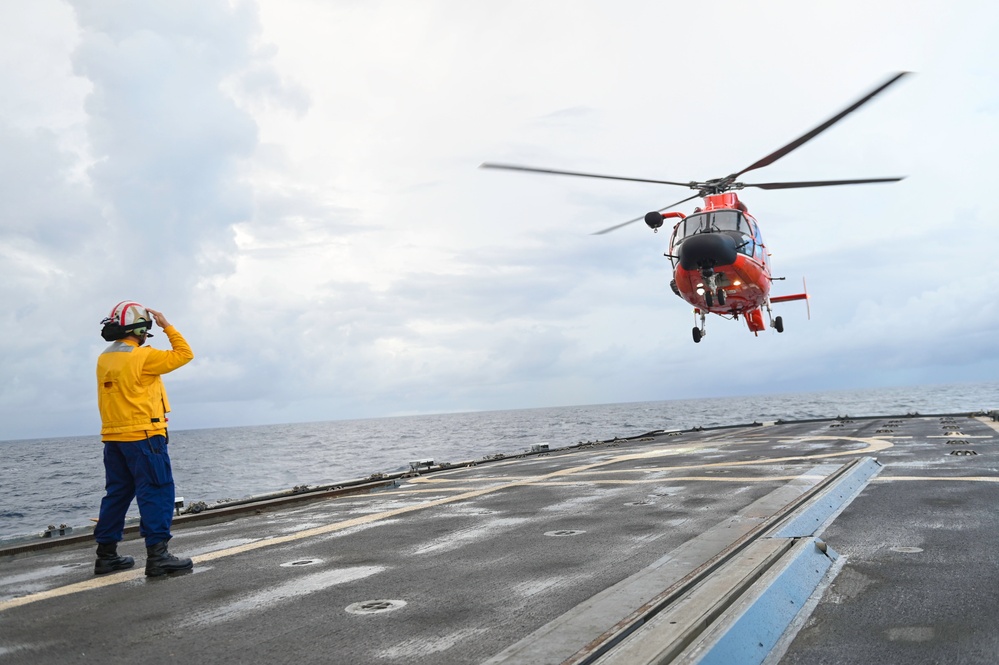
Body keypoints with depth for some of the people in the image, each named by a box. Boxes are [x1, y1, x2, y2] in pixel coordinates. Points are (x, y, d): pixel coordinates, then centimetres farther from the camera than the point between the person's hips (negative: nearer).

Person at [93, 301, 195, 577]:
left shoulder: (104, 360, 9)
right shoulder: (143, 356, -13)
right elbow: (184, 354, -7)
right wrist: (167, 325, 1)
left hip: (114, 438, 8)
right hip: (144, 436, -8)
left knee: (117, 493, 15)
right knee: (157, 493, -5)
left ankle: (106, 554, 21)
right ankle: (157, 555, -8)